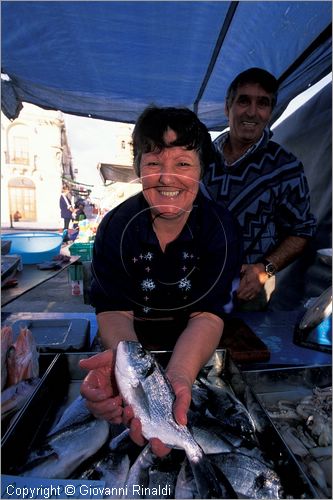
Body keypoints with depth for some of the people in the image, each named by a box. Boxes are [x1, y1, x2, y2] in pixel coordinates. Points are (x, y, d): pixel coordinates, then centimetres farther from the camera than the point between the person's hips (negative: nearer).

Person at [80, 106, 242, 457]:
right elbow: (114, 309, -18)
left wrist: (177, 376, -45)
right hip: (134, 344, 1)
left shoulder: (221, 228, -17)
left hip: (198, 351, 0)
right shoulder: (115, 226, -14)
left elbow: (208, 313, -24)